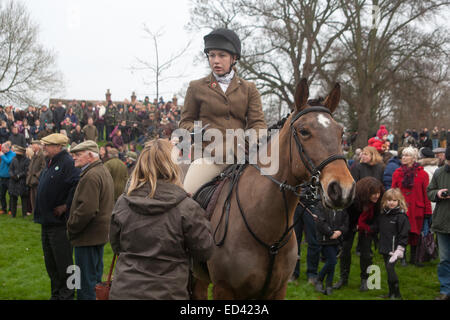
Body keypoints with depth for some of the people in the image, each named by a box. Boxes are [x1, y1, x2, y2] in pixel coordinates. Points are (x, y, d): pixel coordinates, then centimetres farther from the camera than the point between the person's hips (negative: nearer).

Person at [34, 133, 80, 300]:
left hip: (60, 223, -10)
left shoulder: (68, 163, -16)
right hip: (47, 221, 10)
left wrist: (66, 205, -22)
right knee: (50, 263, 16)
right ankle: (56, 294, 26)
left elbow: (78, 186, -28)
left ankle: (66, 295, 8)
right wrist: (41, 214, 18)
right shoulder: (50, 163, 15)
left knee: (63, 263, -2)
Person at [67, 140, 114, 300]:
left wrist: (71, 228, -14)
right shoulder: (104, 171, 15)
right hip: (101, 234, 11)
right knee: (96, 277, 19)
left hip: (88, 237, -11)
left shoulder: (91, 176, -19)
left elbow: (86, 210, -27)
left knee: (86, 283, -5)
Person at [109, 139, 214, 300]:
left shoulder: (122, 203, -4)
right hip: (167, 292, -2)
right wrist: (202, 221, 9)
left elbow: (116, 246, 8)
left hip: (124, 291, 3)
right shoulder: (187, 208, -14)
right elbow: (204, 252, -5)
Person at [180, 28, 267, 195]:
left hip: (241, 154, 2)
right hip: (209, 154, -2)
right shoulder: (196, 87, 11)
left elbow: (257, 122, 7)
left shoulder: (249, 89, 14)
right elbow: (185, 120, 14)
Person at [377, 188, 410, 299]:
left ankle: (396, 293, -7)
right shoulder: (382, 215, 10)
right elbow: (378, 229, 24)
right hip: (384, 248, 7)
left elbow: (404, 235, -12)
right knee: (388, 269, 12)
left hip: (394, 249, -7)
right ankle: (391, 293, 22)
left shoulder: (401, 216, -10)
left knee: (390, 267, -16)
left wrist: (399, 249, -15)